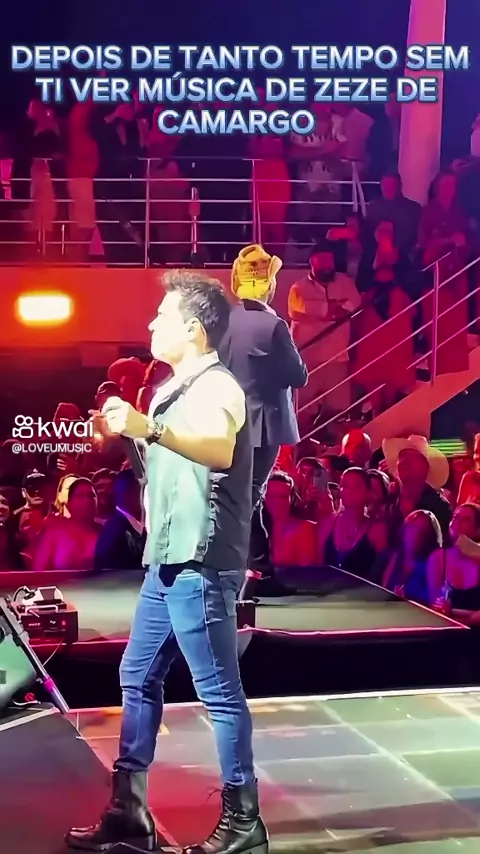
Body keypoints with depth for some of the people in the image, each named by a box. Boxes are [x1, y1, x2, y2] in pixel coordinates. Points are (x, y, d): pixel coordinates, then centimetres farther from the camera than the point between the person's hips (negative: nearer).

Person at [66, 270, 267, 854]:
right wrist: (123, 434, 20)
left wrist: (150, 428, -48)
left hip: (201, 565, -10)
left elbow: (220, 451, -37)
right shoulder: (176, 388, 17)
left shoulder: (216, 386, -13)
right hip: (167, 561, 10)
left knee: (219, 692, -3)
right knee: (138, 678, 13)